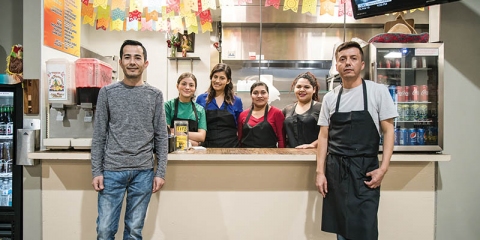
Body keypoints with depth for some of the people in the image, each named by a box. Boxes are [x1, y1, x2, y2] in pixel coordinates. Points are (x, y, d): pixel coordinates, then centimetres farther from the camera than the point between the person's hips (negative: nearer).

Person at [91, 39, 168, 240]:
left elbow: (161, 137, 3)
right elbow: (99, 136, 3)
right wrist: (96, 171, -3)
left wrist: (160, 172, -2)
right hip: (112, 170, 0)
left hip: (143, 172, 0)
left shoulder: (155, 95, 3)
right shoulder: (107, 93, 3)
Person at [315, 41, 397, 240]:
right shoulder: (330, 97, 6)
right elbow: (323, 136, 7)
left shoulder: (378, 91, -2)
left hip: (365, 169, -3)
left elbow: (388, 130, -1)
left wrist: (383, 168, -11)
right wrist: (320, 171, 1)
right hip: (335, 170, 3)